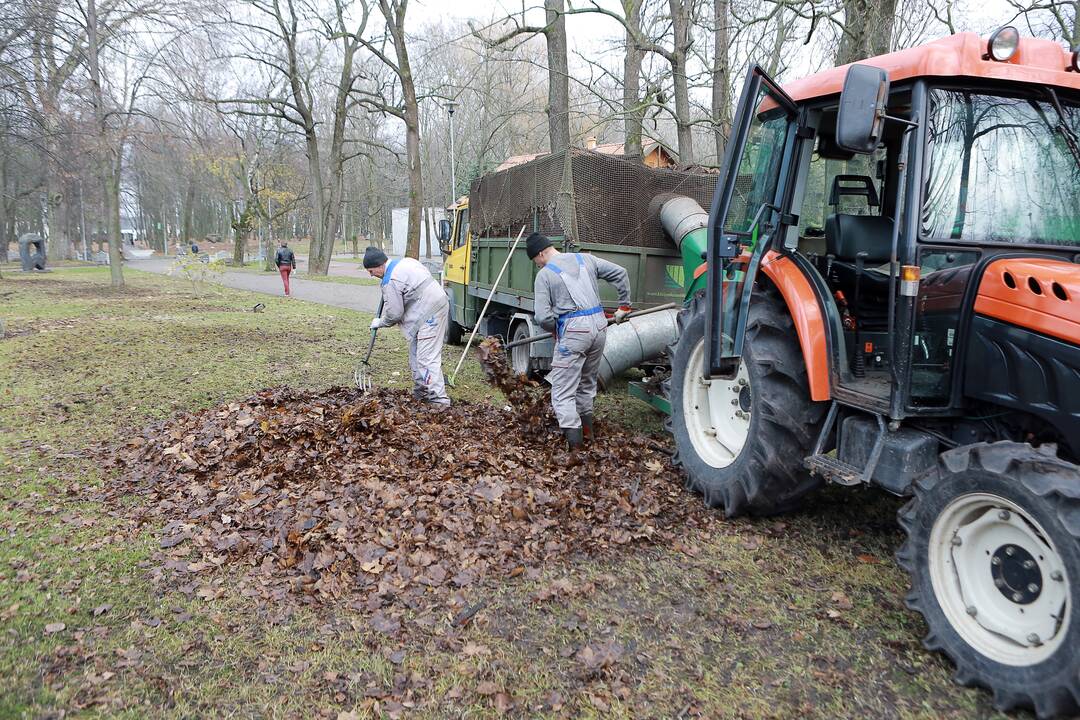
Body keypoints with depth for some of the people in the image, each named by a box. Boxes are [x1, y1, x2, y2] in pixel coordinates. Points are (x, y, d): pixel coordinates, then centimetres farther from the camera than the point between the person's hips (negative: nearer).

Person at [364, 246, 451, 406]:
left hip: (429, 314, -10)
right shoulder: (405, 261, 12)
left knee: (427, 357, -12)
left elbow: (394, 314, -10)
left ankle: (438, 399, -15)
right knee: (416, 353, 17)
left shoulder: (390, 281, -16)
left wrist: (379, 323, 9)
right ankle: (420, 393, 26)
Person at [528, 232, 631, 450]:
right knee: (587, 383, 24)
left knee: (563, 392, -2)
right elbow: (620, 273, 16)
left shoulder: (544, 274, -2)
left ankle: (574, 444, -12)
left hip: (573, 331, -6)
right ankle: (586, 430, 34)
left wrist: (554, 329, 12)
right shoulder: (585, 259, 13)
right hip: (599, 325, 6)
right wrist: (624, 306, 23)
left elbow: (542, 317, -9)